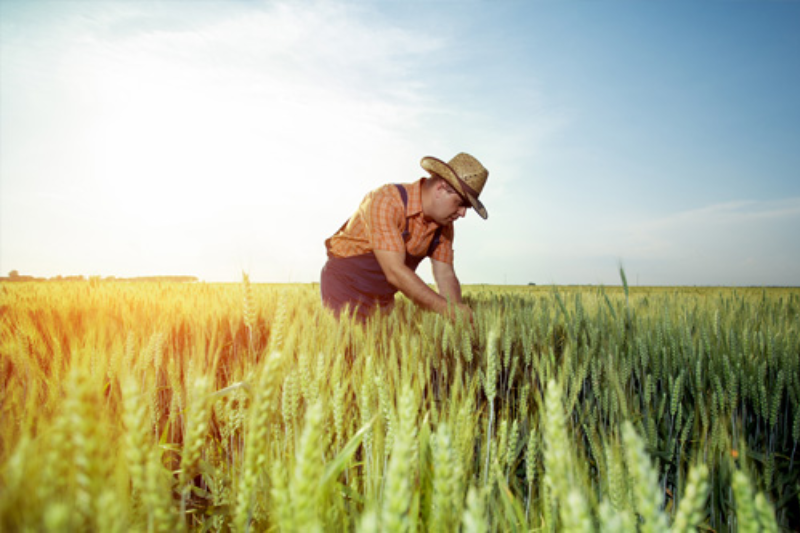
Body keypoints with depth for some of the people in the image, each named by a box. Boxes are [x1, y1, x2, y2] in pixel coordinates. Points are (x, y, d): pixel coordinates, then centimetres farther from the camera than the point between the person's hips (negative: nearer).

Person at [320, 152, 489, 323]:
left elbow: (446, 276, -3)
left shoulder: (444, 225, -4)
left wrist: (459, 314, -20)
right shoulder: (384, 202, -27)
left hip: (384, 297, 6)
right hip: (344, 285, -6)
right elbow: (395, 272, -33)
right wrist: (447, 309, -35)